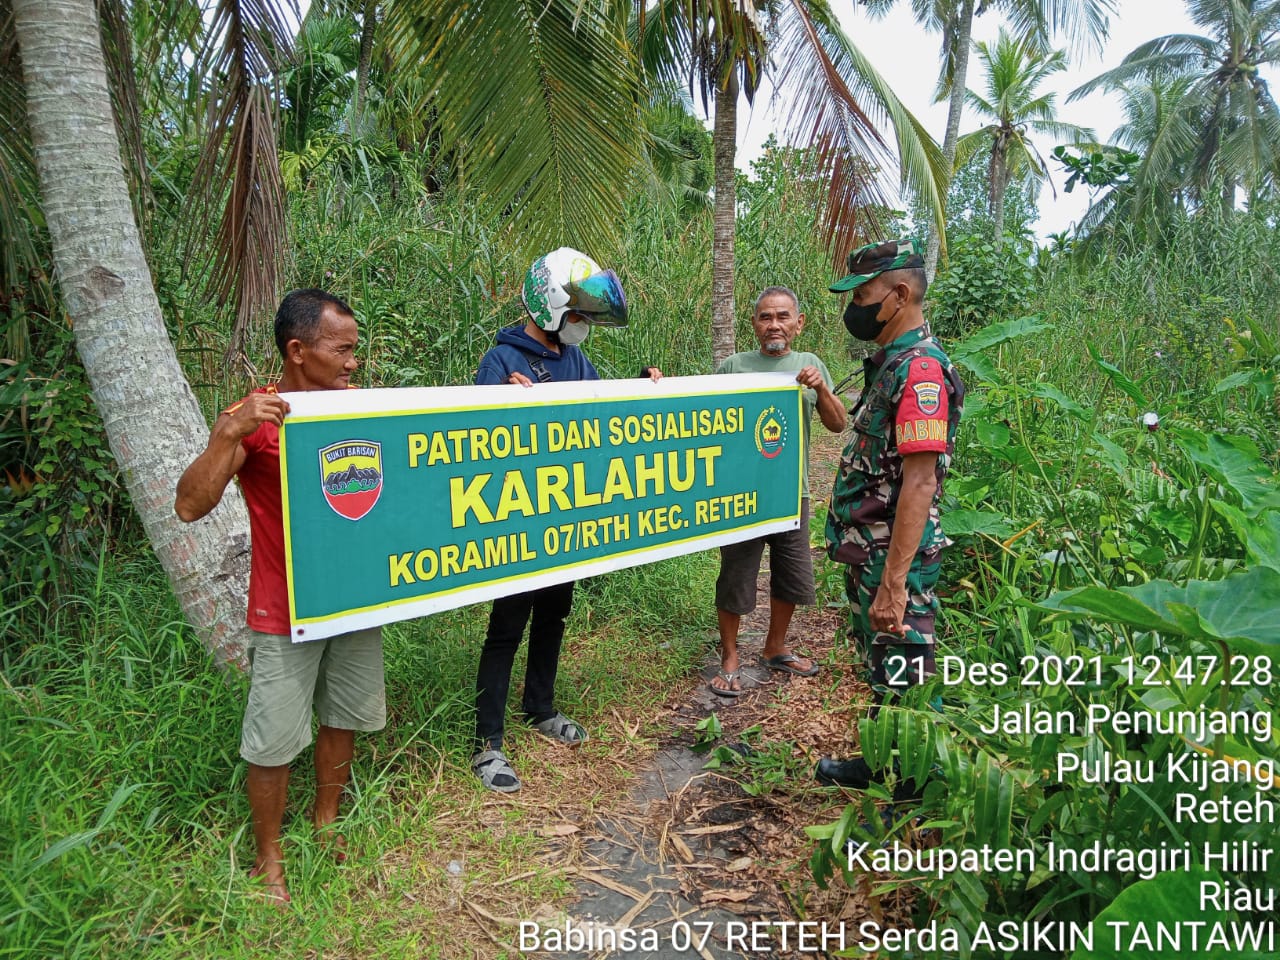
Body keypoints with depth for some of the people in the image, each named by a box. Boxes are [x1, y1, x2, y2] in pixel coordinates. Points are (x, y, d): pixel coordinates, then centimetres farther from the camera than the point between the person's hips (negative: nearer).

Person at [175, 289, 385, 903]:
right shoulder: (253, 420, -13)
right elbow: (190, 506, -20)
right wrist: (229, 432, -33)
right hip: (287, 612, -5)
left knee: (343, 718, 18)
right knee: (275, 740, 6)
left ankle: (326, 824, 40)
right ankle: (268, 855, 29)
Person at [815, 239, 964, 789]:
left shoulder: (921, 370, -20)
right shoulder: (890, 362, 12)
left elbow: (920, 483, -26)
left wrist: (893, 583, -27)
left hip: (893, 561, -10)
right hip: (867, 552, 10)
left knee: (902, 682, 3)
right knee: (880, 669, 22)